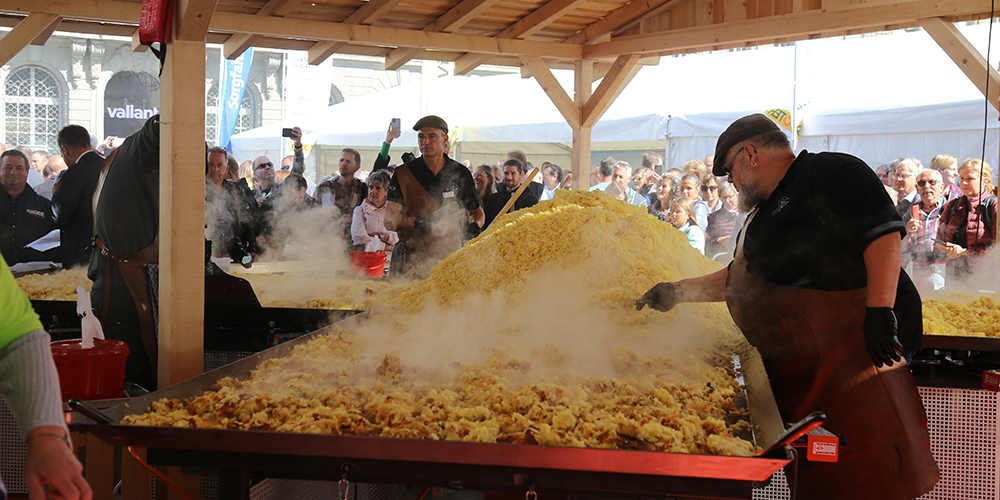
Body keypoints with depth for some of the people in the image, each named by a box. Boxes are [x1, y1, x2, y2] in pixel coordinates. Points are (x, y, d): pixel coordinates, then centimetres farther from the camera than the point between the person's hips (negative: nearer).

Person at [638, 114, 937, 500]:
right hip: (799, 368, 9)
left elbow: (883, 233, -15)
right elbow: (738, 279, 36)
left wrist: (880, 309, -24)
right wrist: (678, 292, 34)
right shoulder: (762, 216, 25)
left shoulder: (832, 172, -4)